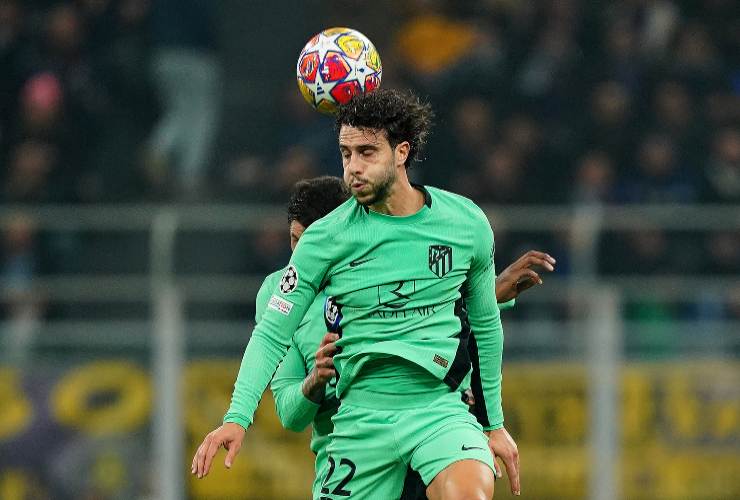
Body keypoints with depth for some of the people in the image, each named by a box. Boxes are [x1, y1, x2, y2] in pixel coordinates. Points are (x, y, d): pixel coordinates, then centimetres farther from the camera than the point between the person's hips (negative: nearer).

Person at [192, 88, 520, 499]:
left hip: (441, 408, -1)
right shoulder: (324, 238, -2)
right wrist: (237, 417, -13)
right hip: (361, 416, 1)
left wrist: (494, 423, 21)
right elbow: (272, 333, 0)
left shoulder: (466, 224, 3)